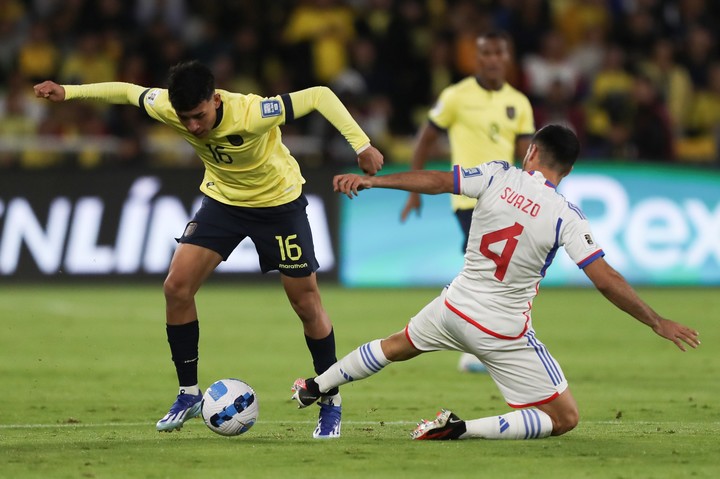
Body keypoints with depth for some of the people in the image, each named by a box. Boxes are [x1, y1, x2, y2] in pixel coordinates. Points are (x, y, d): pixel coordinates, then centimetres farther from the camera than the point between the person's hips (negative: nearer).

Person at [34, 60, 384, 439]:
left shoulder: (251, 114, -37)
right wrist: (68, 92, -3)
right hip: (223, 199, 4)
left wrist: (362, 146, -36)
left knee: (307, 304, -1)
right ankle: (188, 394, 5)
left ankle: (331, 403, 17)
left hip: (279, 203, -4)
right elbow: (128, 92, -2)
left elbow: (320, 95, -30)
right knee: (176, 286, -9)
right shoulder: (168, 108, -23)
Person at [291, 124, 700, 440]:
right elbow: (606, 280, -20)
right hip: (505, 335, -5)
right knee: (565, 418, 3)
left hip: (454, 310, 5)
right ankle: (465, 429, -13)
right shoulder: (566, 216, -17)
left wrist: (369, 180, 7)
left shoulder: (498, 176, -9)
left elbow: (434, 181, -2)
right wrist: (658, 323, -12)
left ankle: (316, 388, 49)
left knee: (397, 346, 35)